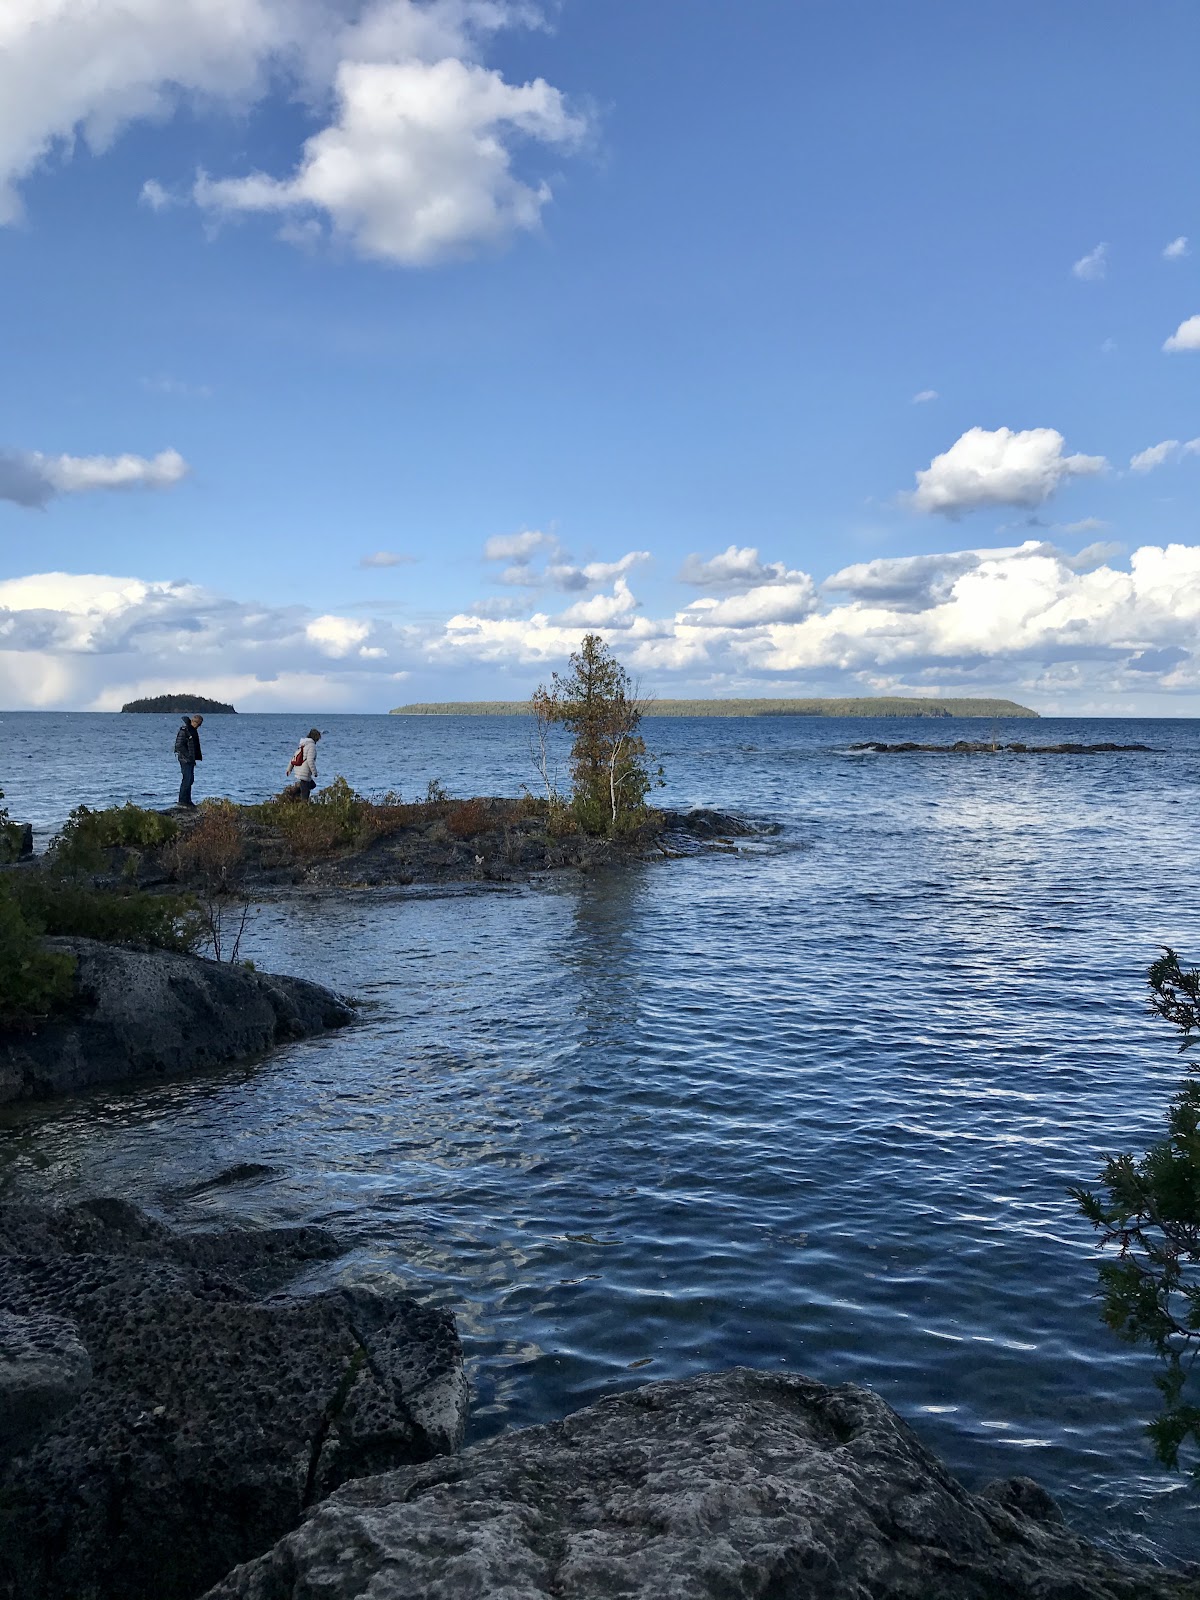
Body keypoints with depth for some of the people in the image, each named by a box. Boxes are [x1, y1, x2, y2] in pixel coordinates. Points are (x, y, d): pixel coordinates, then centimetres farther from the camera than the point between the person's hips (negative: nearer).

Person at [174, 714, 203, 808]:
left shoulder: (193, 730, 14)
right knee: (187, 779, -9)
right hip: (185, 759, -9)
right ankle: (183, 800, -5)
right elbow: (179, 745, -20)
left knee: (190, 779, 12)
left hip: (191, 759, 9)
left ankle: (187, 800, 19)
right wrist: (188, 756, -19)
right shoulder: (184, 731, -15)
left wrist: (198, 756, 13)